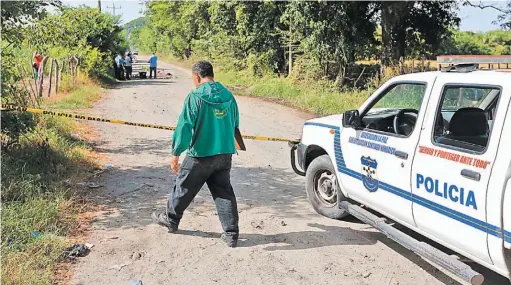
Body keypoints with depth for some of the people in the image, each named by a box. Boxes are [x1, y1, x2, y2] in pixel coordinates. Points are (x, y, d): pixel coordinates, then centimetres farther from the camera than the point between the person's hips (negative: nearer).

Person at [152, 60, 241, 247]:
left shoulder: (195, 97, -13)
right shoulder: (228, 96, 5)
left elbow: (184, 127, -15)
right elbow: (235, 125, 13)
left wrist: (175, 153, -10)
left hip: (201, 154, -5)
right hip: (225, 154, 5)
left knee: (184, 187, 15)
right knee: (224, 192, 10)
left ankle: (170, 219, 34)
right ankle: (231, 234, 10)